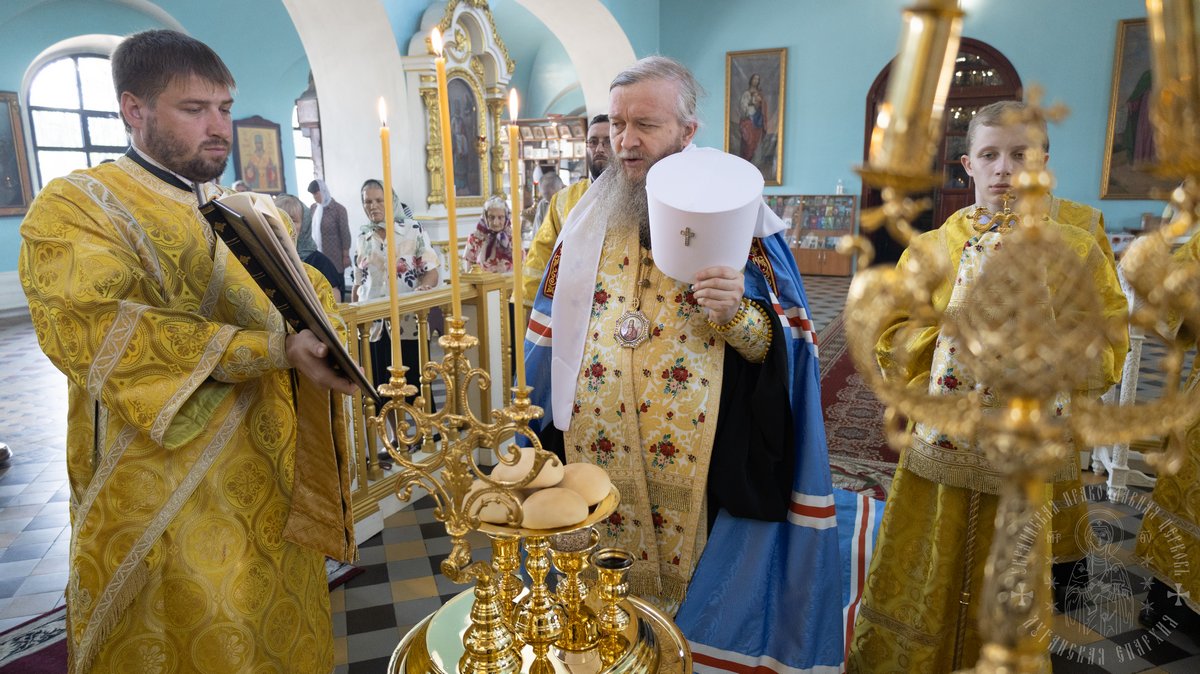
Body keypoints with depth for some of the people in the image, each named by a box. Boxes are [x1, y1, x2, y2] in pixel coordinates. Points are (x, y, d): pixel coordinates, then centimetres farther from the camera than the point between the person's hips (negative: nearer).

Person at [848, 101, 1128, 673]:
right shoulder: (931, 248, 3)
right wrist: (953, 337, -15)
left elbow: (1105, 358, -1)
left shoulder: (1077, 251, 0)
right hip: (941, 447, 1)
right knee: (926, 585, 12)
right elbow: (890, 338, 1)